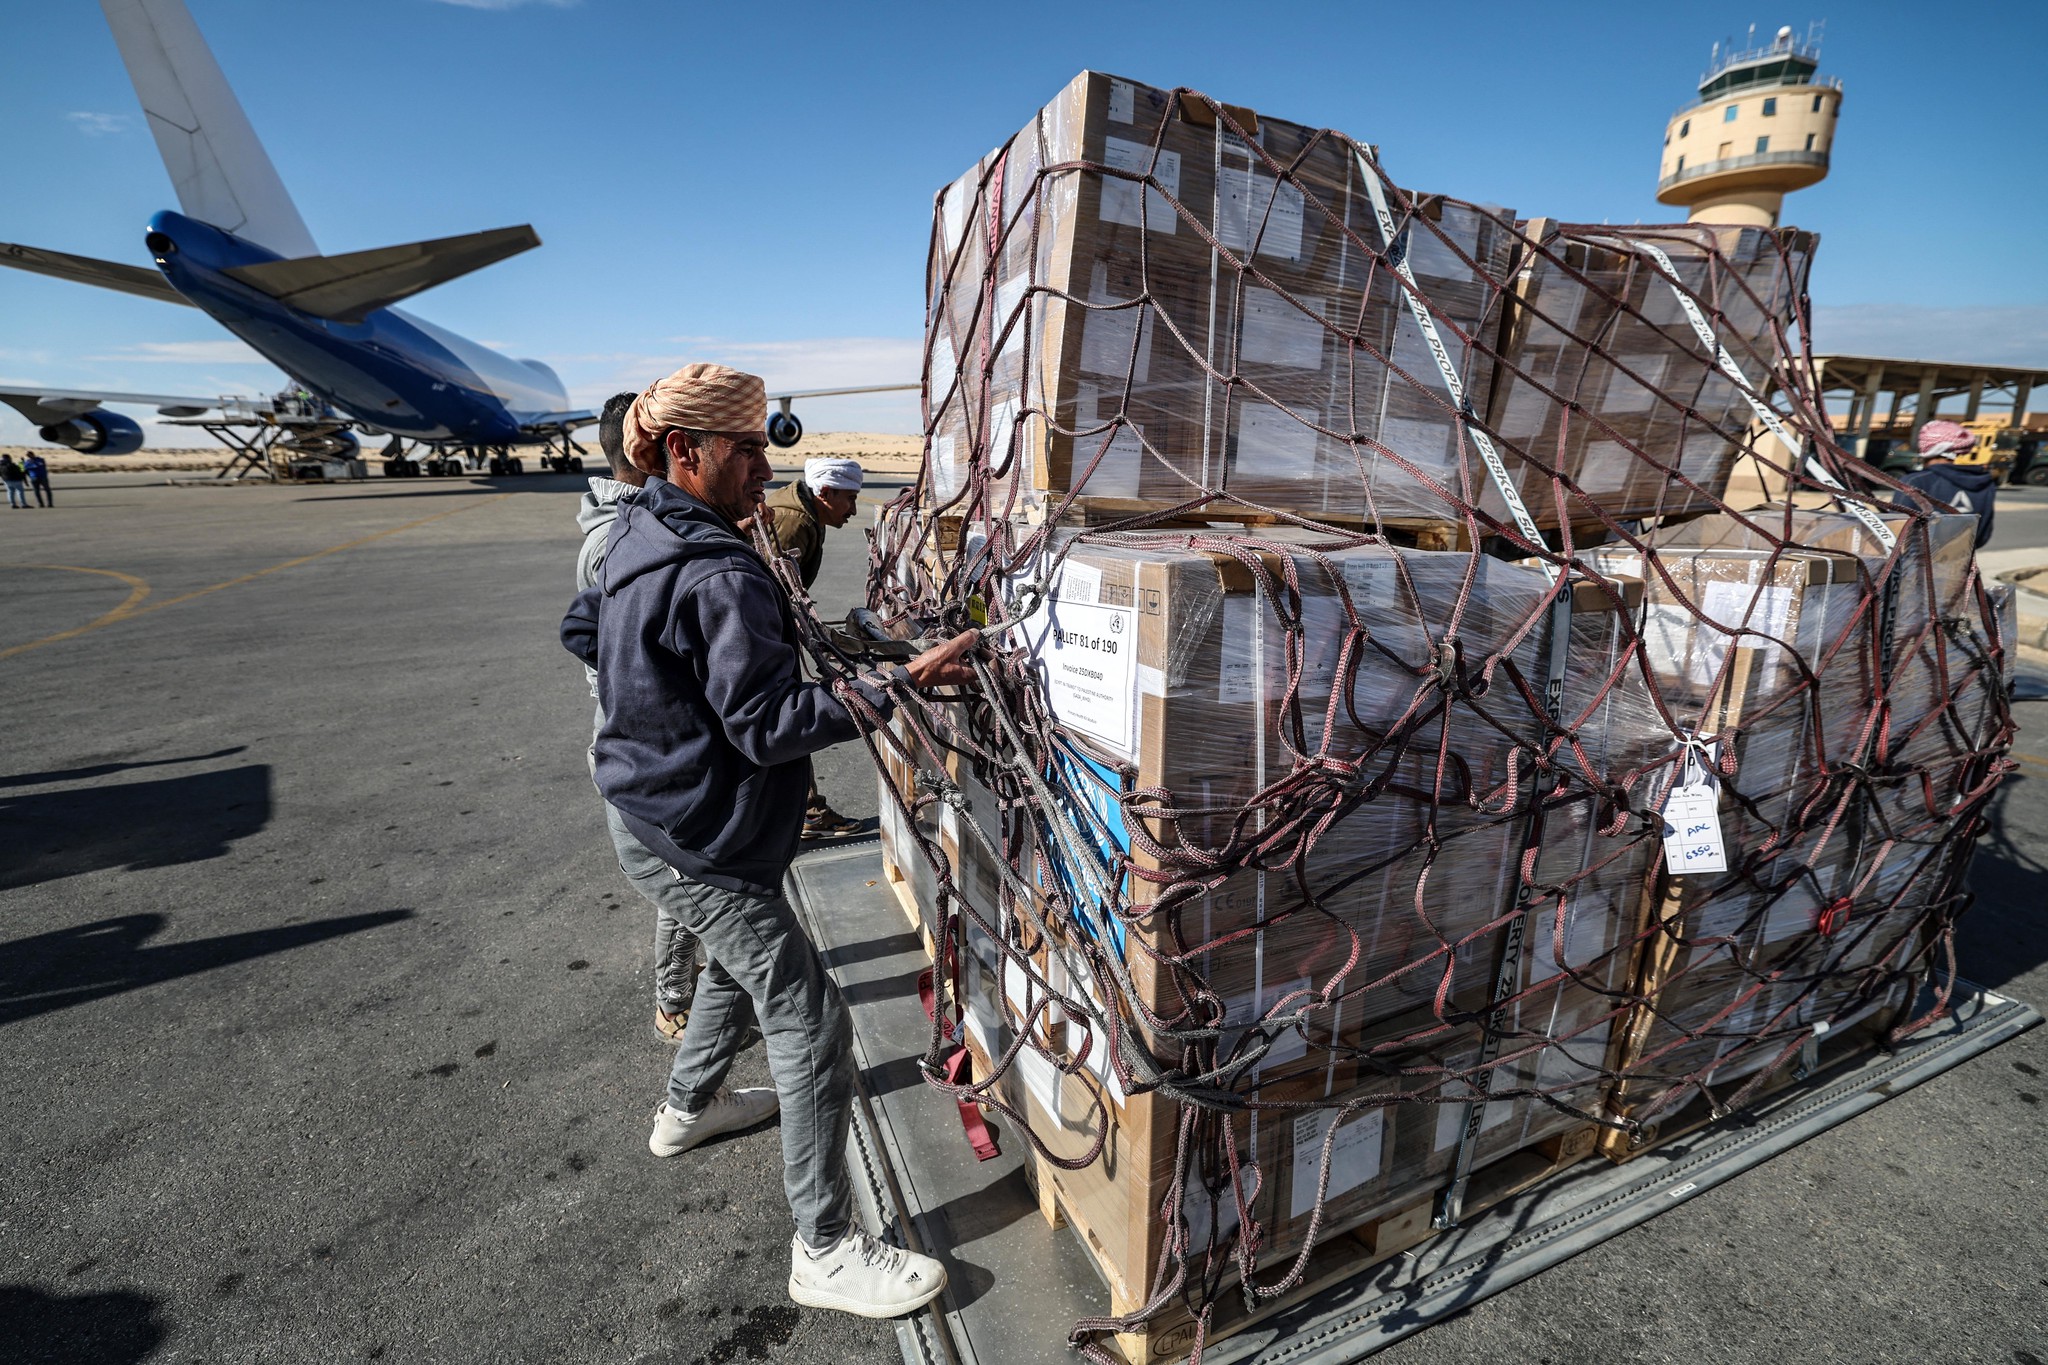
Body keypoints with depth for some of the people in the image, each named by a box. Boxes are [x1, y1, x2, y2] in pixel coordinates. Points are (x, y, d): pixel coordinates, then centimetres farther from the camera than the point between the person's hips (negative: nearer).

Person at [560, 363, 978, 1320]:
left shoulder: (634, 537, 6)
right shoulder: (719, 575, -26)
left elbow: (581, 632, 20)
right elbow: (769, 726, -30)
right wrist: (900, 683, -33)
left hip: (661, 801, 11)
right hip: (711, 833, -11)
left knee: (740, 953, 32)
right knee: (811, 1026, -2)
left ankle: (688, 1106, 55)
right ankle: (826, 1251, 14)